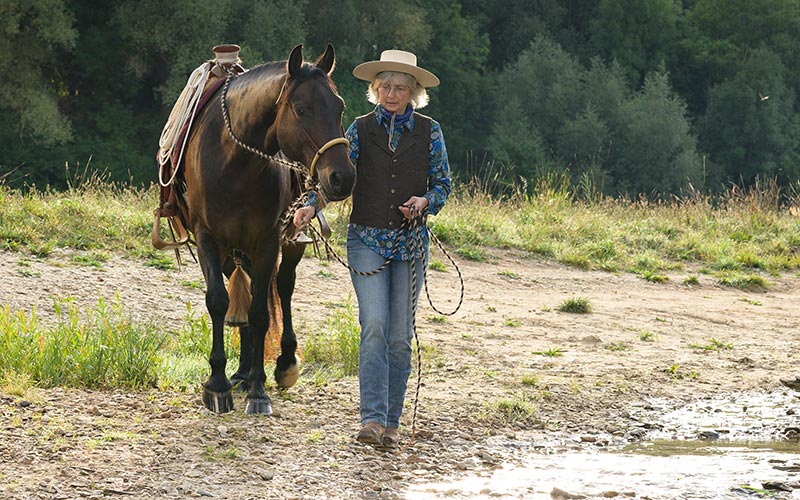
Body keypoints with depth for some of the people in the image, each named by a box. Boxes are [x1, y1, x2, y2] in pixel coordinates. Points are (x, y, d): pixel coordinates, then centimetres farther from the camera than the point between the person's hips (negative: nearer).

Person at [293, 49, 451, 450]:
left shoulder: (429, 131, 3)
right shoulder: (361, 129, 2)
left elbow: (442, 183, 6)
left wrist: (425, 201, -15)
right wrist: (311, 206, -22)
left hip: (410, 241, 1)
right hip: (367, 239, -1)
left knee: (400, 334, 3)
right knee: (374, 326, -14)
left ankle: (391, 421, 12)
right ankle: (372, 418, -19)